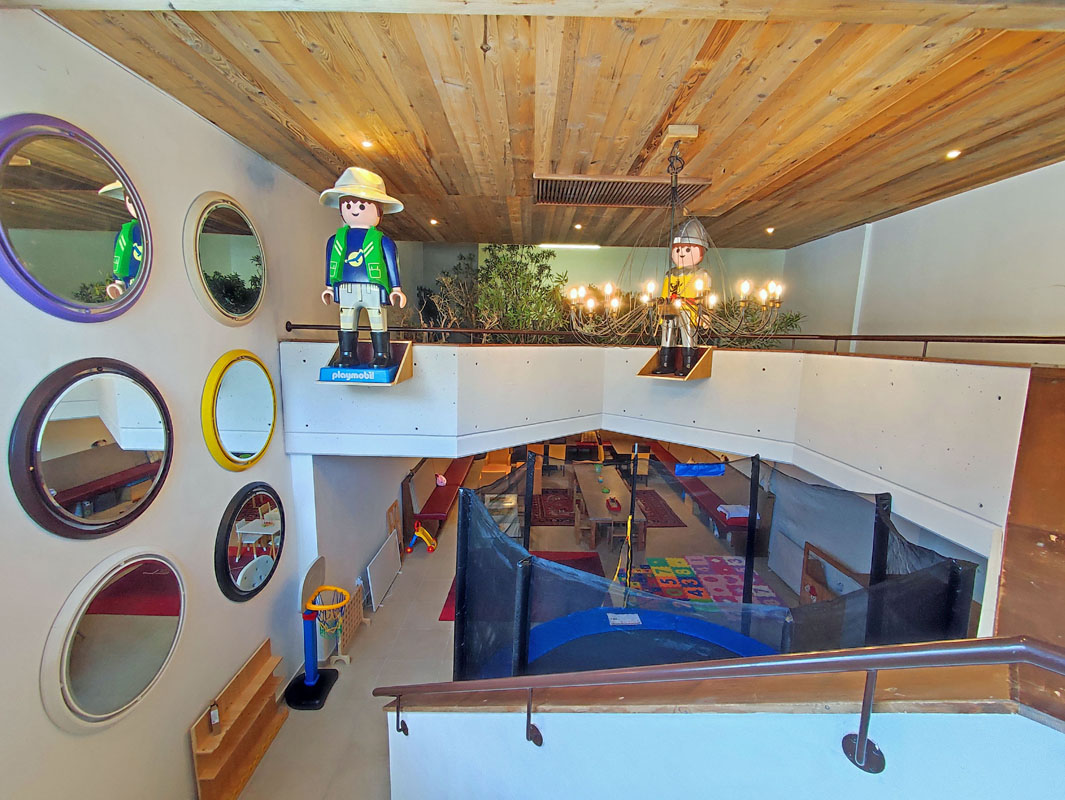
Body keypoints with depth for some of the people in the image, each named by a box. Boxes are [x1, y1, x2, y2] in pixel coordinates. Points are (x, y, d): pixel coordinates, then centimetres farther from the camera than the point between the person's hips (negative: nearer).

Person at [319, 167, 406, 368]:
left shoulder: (381, 241, -3)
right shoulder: (336, 239, 9)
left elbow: (392, 264, -2)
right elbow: (330, 263, 17)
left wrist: (396, 289, -5)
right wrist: (329, 287, 19)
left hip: (374, 289, -4)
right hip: (346, 289, 4)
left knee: (378, 323, 1)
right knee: (346, 324, 9)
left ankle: (381, 355, 9)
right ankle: (346, 355, 19)